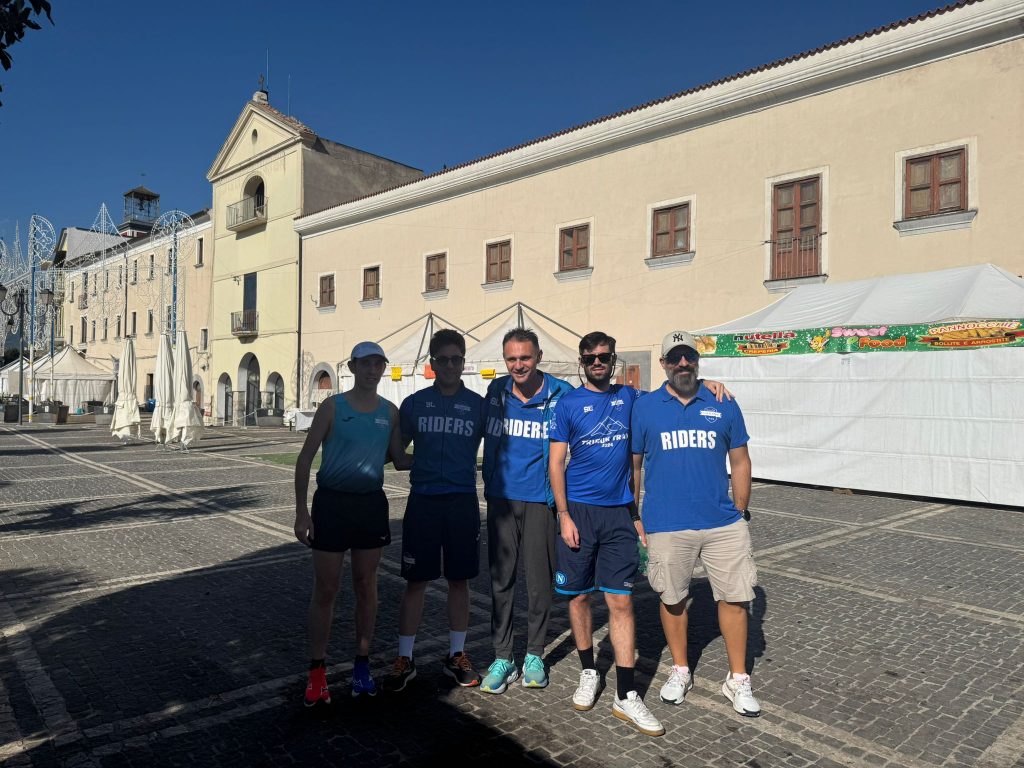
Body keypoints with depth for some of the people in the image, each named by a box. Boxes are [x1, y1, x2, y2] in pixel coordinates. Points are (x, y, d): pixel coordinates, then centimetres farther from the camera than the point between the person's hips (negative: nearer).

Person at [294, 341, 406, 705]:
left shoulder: (390, 412, 5)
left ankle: (362, 665, 26)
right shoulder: (332, 407, -4)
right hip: (332, 502, -3)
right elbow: (305, 458, -4)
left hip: (371, 503, 3)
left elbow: (399, 457, 16)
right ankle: (317, 671, 18)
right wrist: (301, 511, -8)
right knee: (325, 589, 3)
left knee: (366, 586, 11)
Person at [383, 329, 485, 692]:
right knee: (416, 581, 4)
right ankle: (405, 659, 19)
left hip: (463, 502, 1)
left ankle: (456, 655, 26)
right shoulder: (414, 403, 3)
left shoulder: (477, 404, 3)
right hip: (423, 501, 0)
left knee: (459, 580, 10)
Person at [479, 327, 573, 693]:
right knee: (501, 580, 7)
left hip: (539, 501, -2)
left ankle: (534, 655, 25)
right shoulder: (496, 391, 3)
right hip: (501, 498, 2)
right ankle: (502, 657, 20)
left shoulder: (560, 393, -6)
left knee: (539, 580, 7)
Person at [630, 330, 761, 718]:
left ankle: (738, 679, 26)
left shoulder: (723, 405, 3)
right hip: (666, 526, -1)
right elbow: (632, 465, 4)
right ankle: (680, 671, 34)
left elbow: (740, 462, 10)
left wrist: (740, 513, 10)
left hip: (724, 524, 2)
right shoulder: (644, 407, -1)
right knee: (672, 598, 12)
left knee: (735, 597, 6)